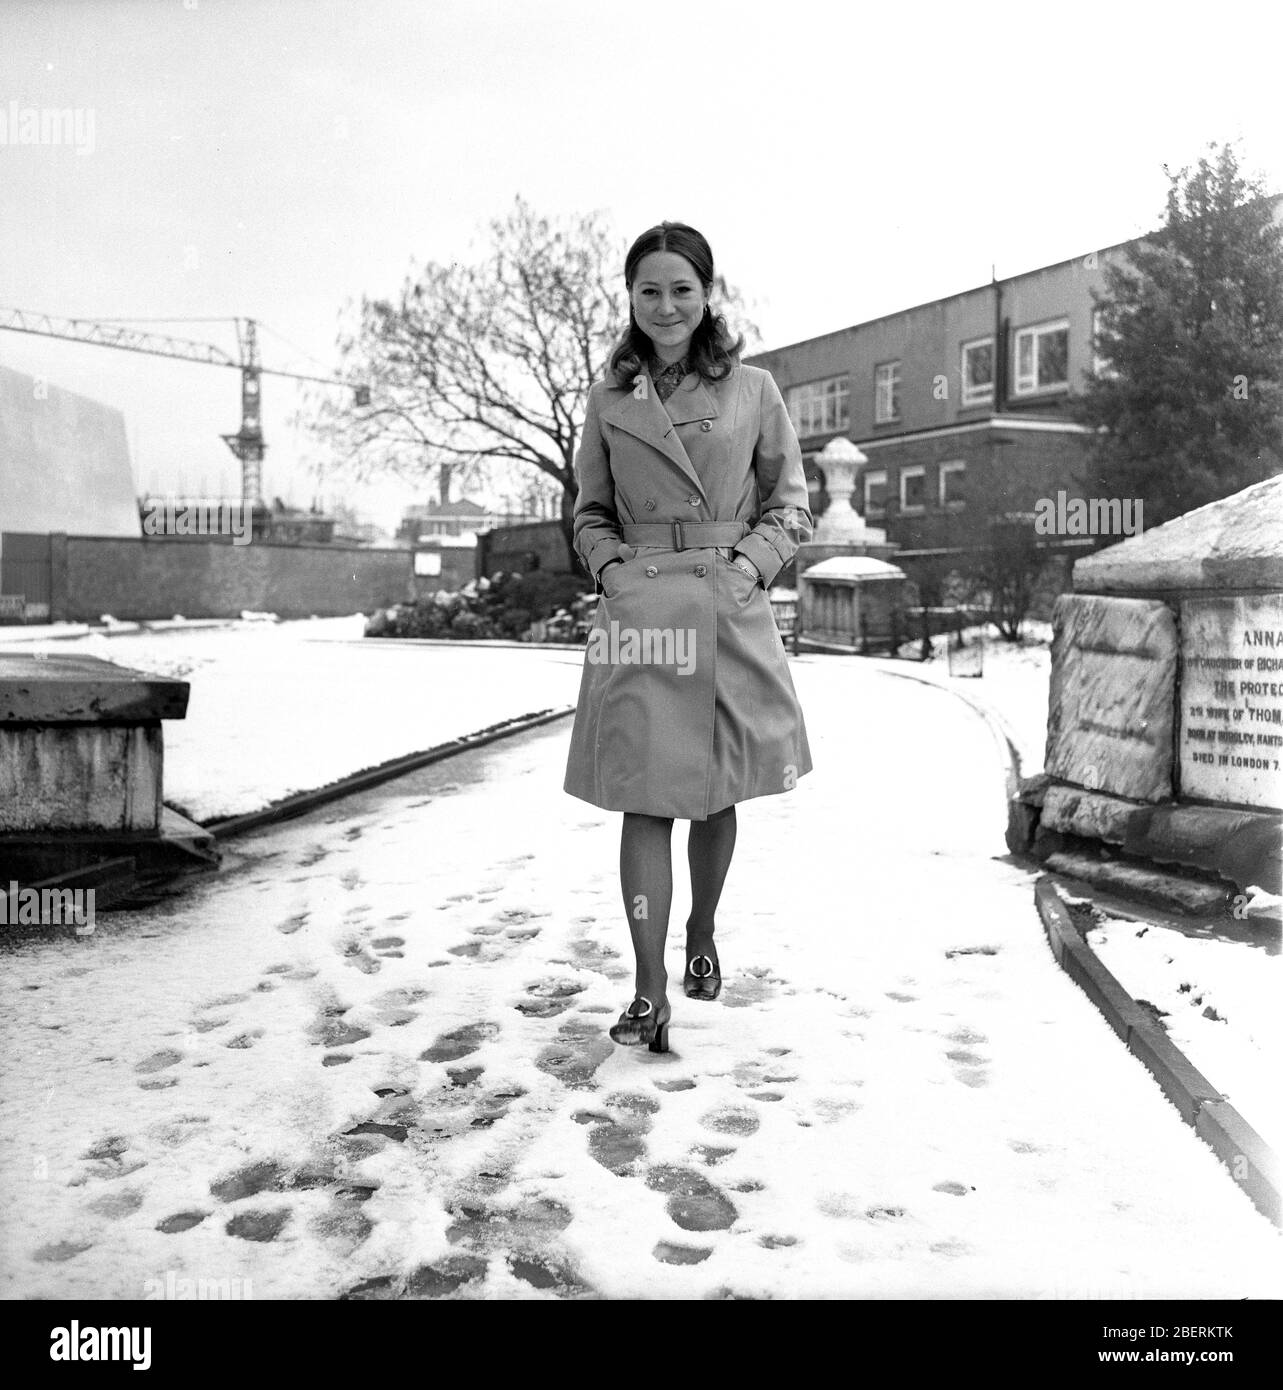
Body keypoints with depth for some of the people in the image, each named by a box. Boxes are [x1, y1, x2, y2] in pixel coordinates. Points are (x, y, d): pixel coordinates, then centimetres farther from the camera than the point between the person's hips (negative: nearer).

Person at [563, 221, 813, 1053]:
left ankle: (703, 938, 36)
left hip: (730, 611, 0)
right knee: (646, 799, -4)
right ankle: (650, 991, 0)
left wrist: (749, 564, -8)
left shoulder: (754, 390, 5)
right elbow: (591, 513, 14)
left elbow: (790, 504, 8)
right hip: (639, 612, 0)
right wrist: (613, 571, -4)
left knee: (718, 793, 12)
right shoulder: (610, 399, 8)